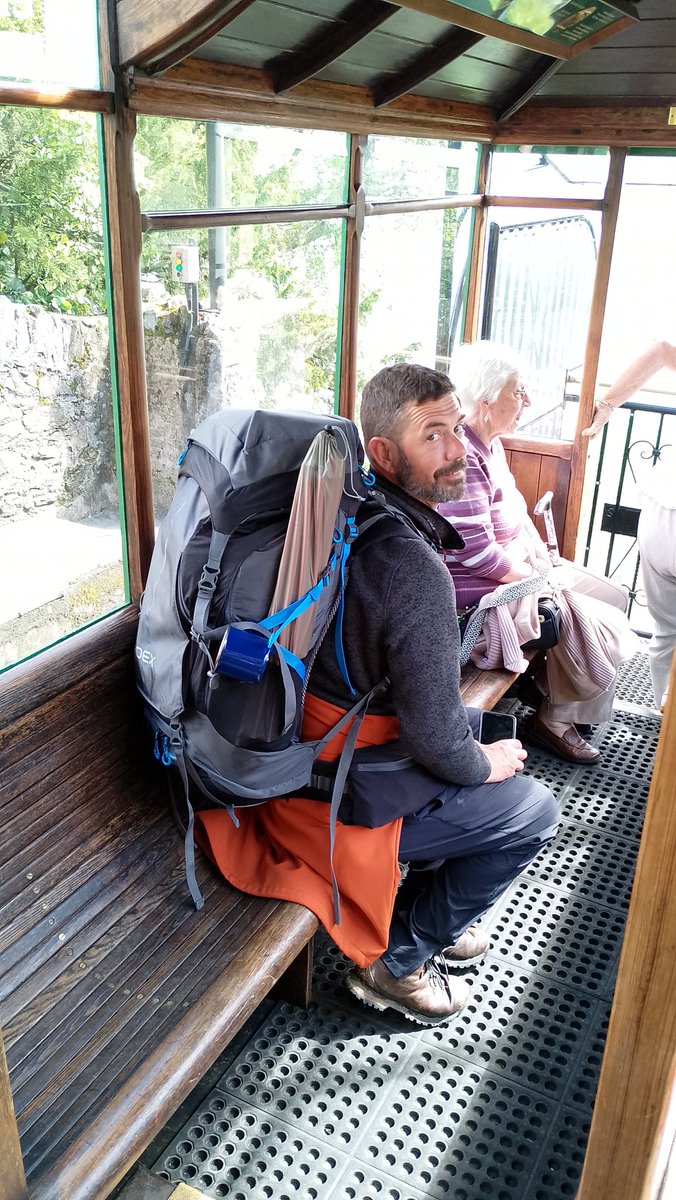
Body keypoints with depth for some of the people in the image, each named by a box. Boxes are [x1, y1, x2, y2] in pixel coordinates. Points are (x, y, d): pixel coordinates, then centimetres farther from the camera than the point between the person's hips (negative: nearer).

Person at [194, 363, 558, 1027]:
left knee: (482, 723, 25)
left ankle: (435, 914, 35)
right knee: (534, 811, 6)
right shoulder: (413, 567, -30)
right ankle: (394, 960, 18)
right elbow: (434, 738, -25)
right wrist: (485, 764, -3)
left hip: (305, 747, 9)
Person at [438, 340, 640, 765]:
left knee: (615, 597, 14)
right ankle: (559, 718, 11)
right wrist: (537, 581, -14)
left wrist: (540, 554, 4)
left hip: (520, 568, 11)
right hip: (480, 589, -11)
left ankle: (556, 688, 23)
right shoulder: (460, 456, -25)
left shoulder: (490, 443, 8)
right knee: (601, 625, -11)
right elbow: (478, 553, -27)